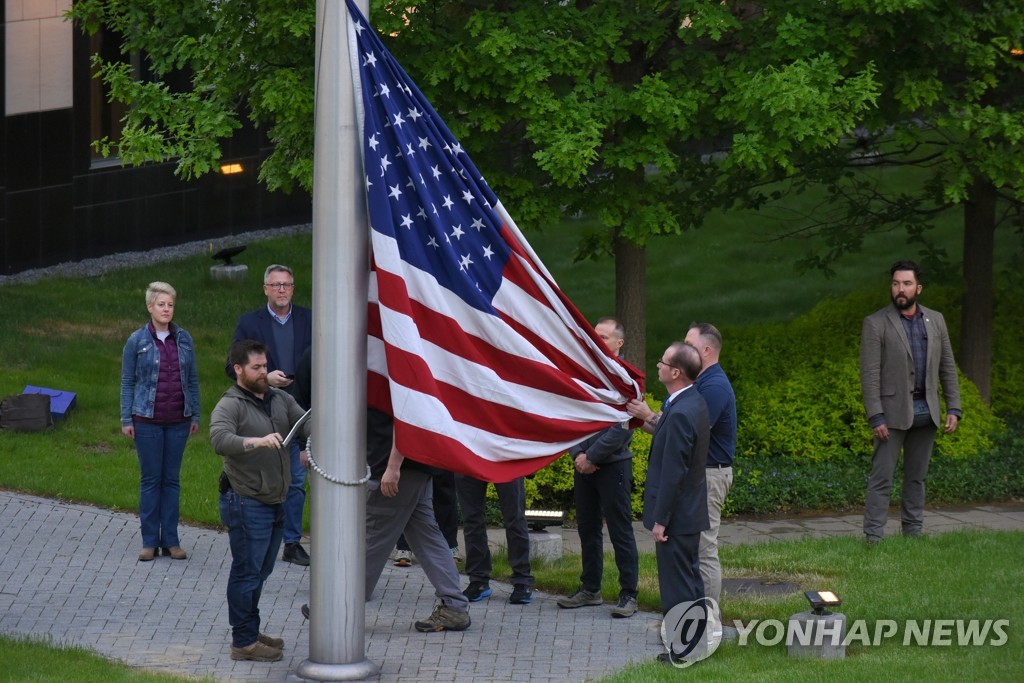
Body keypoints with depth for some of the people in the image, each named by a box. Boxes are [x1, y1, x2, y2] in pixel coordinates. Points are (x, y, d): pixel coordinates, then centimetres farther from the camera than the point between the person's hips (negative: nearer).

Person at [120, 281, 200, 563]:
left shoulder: (183, 339, 6)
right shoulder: (137, 341, -2)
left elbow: (193, 379, 12)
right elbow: (127, 381, 1)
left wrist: (195, 415, 9)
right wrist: (126, 419, -3)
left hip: (178, 420, 2)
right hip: (147, 420, -2)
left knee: (172, 479, 6)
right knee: (150, 479, 1)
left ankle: (170, 540, 12)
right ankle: (149, 542, 7)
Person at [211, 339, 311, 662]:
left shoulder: (280, 399, 11)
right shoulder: (230, 405, -13)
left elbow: (306, 424, 5)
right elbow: (220, 440, -30)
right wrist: (258, 441, -43)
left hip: (275, 502, 8)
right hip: (246, 504, -8)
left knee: (260, 572, 17)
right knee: (247, 572, -3)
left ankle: (250, 633, 28)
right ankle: (243, 642, 2)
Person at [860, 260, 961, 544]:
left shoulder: (935, 321, 9)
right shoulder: (876, 324, -5)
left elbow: (947, 367, 12)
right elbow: (869, 374, -9)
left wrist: (954, 409, 3)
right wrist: (876, 417, -16)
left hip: (926, 412, 4)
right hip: (893, 413, -4)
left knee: (917, 477, 10)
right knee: (882, 476, -7)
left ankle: (913, 535, 17)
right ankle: (873, 538, -7)